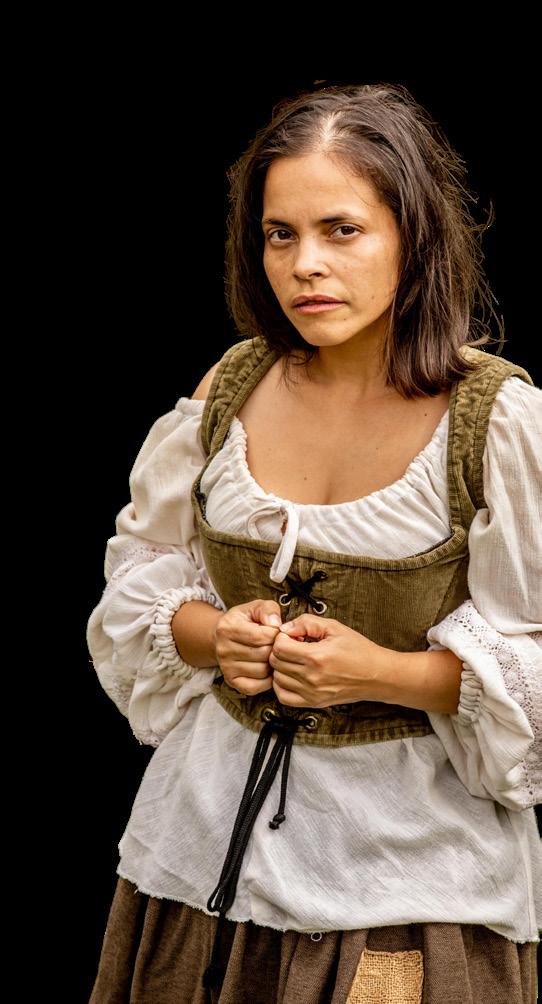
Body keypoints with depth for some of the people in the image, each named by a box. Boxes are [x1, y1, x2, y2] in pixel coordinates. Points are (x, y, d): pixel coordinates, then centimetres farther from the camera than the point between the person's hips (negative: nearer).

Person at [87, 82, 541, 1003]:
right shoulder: (232, 390, 0)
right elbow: (139, 576, 12)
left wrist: (382, 672, -22)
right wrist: (215, 635, -9)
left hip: (407, 849, -4)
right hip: (215, 825, 4)